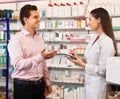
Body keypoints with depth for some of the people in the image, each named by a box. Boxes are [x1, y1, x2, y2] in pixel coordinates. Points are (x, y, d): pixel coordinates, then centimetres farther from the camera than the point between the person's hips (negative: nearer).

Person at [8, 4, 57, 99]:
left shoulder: (39, 38, 10)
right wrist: (40, 57, -31)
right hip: (23, 85, -6)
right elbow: (18, 64, -23)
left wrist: (46, 79, 14)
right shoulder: (16, 39, -12)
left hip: (39, 83, 6)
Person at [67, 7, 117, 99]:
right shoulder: (95, 39, 6)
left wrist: (82, 64, -21)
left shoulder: (107, 41, -20)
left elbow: (103, 70, -20)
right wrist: (78, 57, -2)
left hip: (98, 85, -8)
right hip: (90, 82, 8)